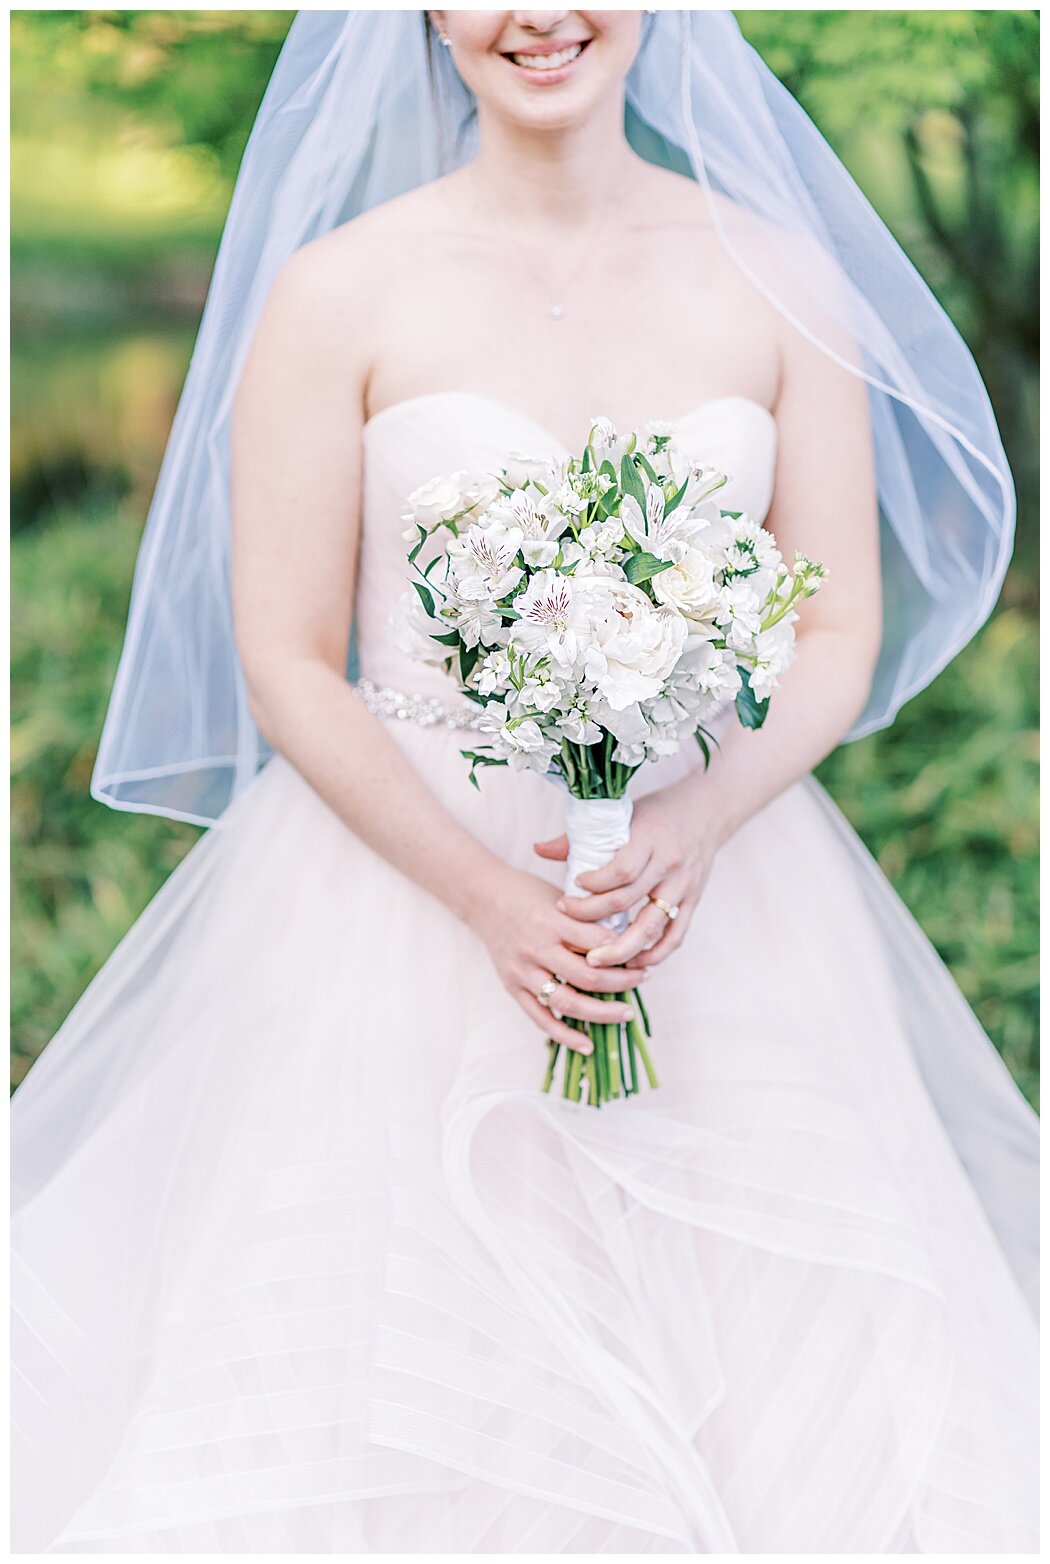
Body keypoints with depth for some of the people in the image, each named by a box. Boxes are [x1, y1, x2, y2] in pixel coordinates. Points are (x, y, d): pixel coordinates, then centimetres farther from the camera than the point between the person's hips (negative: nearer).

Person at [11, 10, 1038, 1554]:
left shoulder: (778, 280, 4)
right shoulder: (340, 289, -3)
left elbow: (843, 631, 4)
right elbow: (285, 666, -4)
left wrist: (701, 820, -15)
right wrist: (488, 896, -16)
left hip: (713, 875, 2)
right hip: (406, 870, -2)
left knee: (793, 1376, 1)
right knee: (402, 1400, -2)